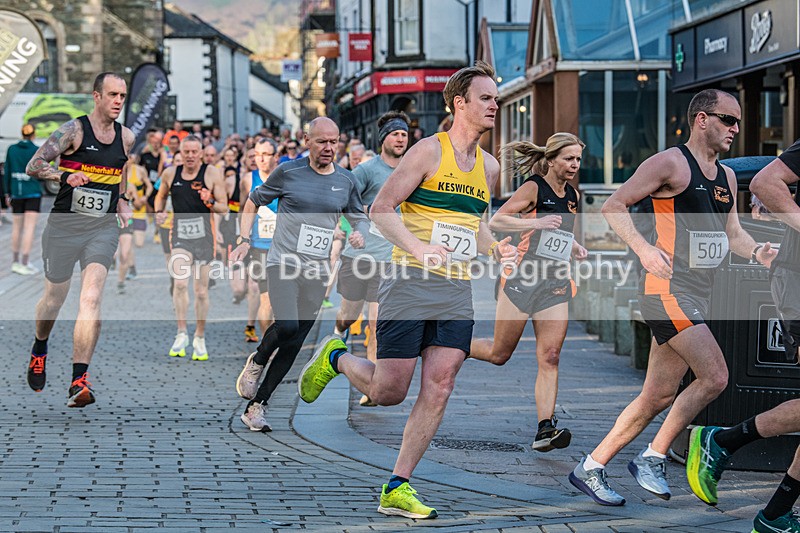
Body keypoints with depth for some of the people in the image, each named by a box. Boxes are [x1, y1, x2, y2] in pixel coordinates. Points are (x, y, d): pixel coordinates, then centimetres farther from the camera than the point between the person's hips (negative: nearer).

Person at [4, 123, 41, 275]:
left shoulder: (12, 149, 2)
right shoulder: (37, 151, -8)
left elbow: (7, 172, 5)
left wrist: (8, 192, 12)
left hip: (17, 193, 4)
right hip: (33, 194, -4)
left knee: (16, 228, 15)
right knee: (29, 228, -4)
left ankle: (15, 262, 21)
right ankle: (24, 264, -9)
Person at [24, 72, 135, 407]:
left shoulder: (126, 137, 7)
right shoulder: (74, 130, -9)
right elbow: (33, 166, -16)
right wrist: (64, 176, -32)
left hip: (103, 228, 2)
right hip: (64, 225, -2)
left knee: (91, 300, -17)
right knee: (54, 299, 13)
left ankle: (79, 381, -21)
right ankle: (39, 348, 46)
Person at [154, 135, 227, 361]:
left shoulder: (212, 174, -4)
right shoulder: (170, 174, 3)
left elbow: (224, 208, -4)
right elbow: (161, 195, 23)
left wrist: (210, 203, -24)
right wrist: (159, 211, 3)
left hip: (203, 236, -1)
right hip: (180, 235, 1)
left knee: (201, 291, 6)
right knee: (180, 283, -21)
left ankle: (200, 339, 20)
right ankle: (181, 334, -14)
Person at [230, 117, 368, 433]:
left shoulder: (345, 181, 8)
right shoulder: (288, 172, -1)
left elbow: (359, 217, 22)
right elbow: (253, 202, 11)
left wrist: (360, 233, -1)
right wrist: (244, 241, 0)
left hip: (317, 272, 4)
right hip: (283, 263, -4)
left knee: (293, 345, 1)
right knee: (287, 325, -26)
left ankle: (256, 406, 10)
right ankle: (256, 362, 6)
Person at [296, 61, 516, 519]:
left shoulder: (489, 166, 14)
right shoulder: (430, 151, -7)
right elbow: (381, 208, -9)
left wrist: (495, 249, 7)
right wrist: (418, 248, -23)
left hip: (458, 292, 6)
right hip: (411, 285, -6)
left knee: (439, 390, -5)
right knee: (389, 392, -3)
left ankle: (397, 489, 2)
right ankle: (335, 358, 29)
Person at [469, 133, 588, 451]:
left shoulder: (572, 195, 13)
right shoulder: (534, 188, -8)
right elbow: (495, 222, -14)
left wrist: (575, 247, 10)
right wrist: (536, 223, -24)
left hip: (556, 285, 5)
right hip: (522, 278, -5)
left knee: (550, 358, -7)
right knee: (500, 354, 3)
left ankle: (545, 429, -11)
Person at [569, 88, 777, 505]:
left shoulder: (726, 176, 17)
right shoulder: (670, 163, -8)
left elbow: (732, 233, 23)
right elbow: (613, 207, -8)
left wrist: (757, 252, 2)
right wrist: (643, 247, -21)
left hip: (697, 295, 9)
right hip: (667, 288, -9)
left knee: (660, 396, 9)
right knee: (714, 377, -17)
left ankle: (592, 467, 18)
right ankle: (652, 458, -3)